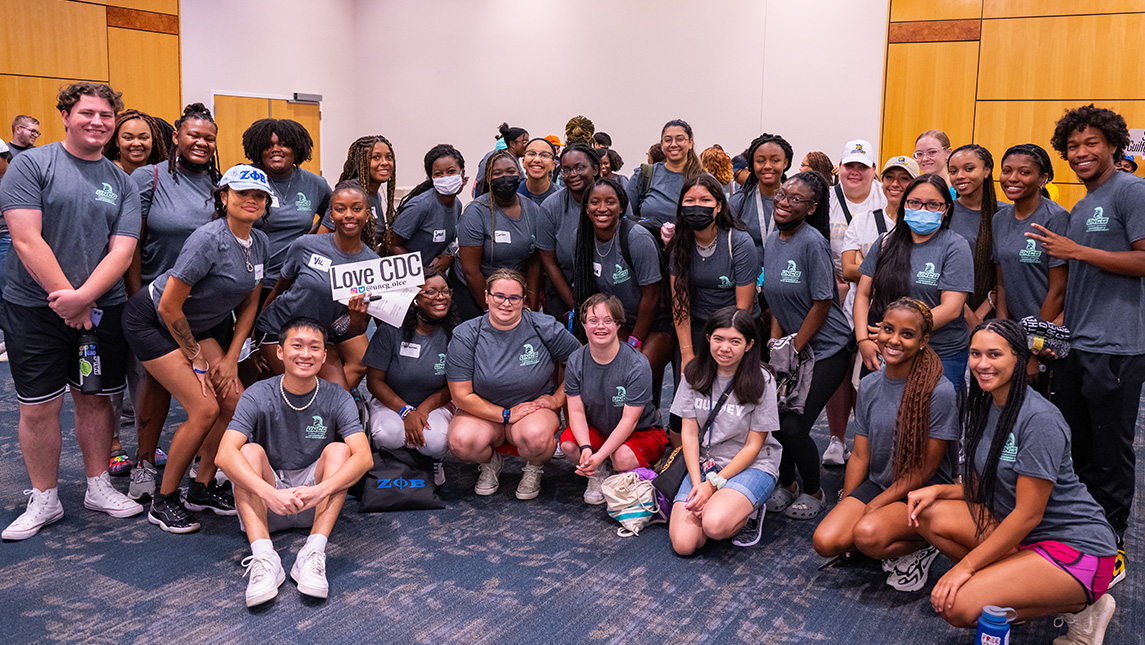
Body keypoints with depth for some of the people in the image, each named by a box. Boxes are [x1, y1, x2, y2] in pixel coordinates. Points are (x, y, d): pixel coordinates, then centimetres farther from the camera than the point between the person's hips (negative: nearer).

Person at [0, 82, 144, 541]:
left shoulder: (121, 181, 6)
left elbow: (122, 250, -2)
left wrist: (83, 297, -16)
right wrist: (66, 300, -15)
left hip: (102, 309, 3)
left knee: (96, 398, 11)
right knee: (38, 407, 3)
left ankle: (99, 487, 26)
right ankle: (44, 500, 18)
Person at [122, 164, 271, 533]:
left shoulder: (259, 242, -3)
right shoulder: (209, 239, -27)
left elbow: (250, 303, 7)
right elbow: (170, 307, -24)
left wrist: (231, 358, 0)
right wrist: (197, 360, -14)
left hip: (198, 324, 8)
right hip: (151, 321, -7)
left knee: (236, 401, -3)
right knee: (205, 409, -15)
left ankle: (202, 488, 15)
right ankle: (163, 501, 3)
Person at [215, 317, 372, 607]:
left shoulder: (337, 398, -8)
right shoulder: (258, 396, -10)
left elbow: (364, 457, -22)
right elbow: (225, 454, -25)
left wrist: (319, 490, -39)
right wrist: (270, 494, -41)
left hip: (318, 505, 0)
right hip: (265, 499, 0)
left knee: (338, 450, -23)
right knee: (251, 451, -25)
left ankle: (314, 553, -34)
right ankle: (263, 557, -38)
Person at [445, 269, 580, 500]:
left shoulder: (545, 328, -8)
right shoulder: (465, 335, -10)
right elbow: (461, 396, -11)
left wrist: (557, 398, -4)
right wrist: (506, 414, -17)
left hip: (535, 407, -1)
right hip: (483, 410, 1)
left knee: (535, 437, -36)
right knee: (462, 442, -32)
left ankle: (534, 468, 3)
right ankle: (491, 461, 7)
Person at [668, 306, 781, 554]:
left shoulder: (761, 381, -11)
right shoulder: (695, 374, -2)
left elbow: (753, 447, -10)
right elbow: (689, 434, -1)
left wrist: (713, 484, -17)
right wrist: (698, 485, -13)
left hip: (752, 466, -3)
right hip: (705, 463, 3)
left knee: (715, 526, -32)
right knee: (683, 544, -17)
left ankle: (750, 512, 1)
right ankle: (708, 503, 12)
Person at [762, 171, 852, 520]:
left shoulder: (812, 242, -19)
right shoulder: (772, 240, 4)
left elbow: (822, 305, -16)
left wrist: (792, 350, -11)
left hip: (826, 349, -6)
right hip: (790, 345, 6)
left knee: (794, 426, -9)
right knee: (773, 417, 2)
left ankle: (813, 492, 17)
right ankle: (786, 484, 28)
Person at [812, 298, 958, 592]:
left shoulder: (939, 391, -16)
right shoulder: (870, 386, 1)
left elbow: (925, 469, -14)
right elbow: (860, 455, 5)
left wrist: (874, 507, -13)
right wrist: (845, 510, 0)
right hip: (877, 484, 5)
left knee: (868, 534, -32)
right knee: (825, 541, -18)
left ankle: (925, 544, -2)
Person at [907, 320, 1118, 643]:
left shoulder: (1040, 419, -22)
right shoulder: (984, 405, 5)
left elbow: (1028, 514, -21)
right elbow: (982, 488, 13)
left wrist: (966, 565, -17)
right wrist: (938, 490, -8)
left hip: (1075, 547, -8)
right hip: (1015, 529, 8)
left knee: (957, 605, -23)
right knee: (928, 515, -8)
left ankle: (1079, 606, -4)